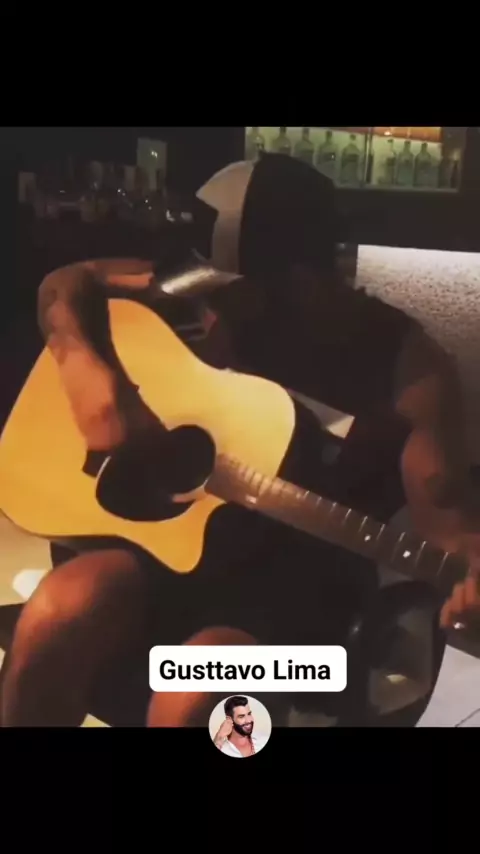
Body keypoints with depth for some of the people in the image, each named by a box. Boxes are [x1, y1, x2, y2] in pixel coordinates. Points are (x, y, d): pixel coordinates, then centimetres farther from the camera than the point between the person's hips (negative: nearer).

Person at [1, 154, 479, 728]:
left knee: (189, 699, -30)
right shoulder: (216, 297, -4)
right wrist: (84, 365, -16)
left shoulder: (409, 365, -12)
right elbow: (68, 282, 4)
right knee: (55, 617, -23)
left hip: (306, 570, -3)